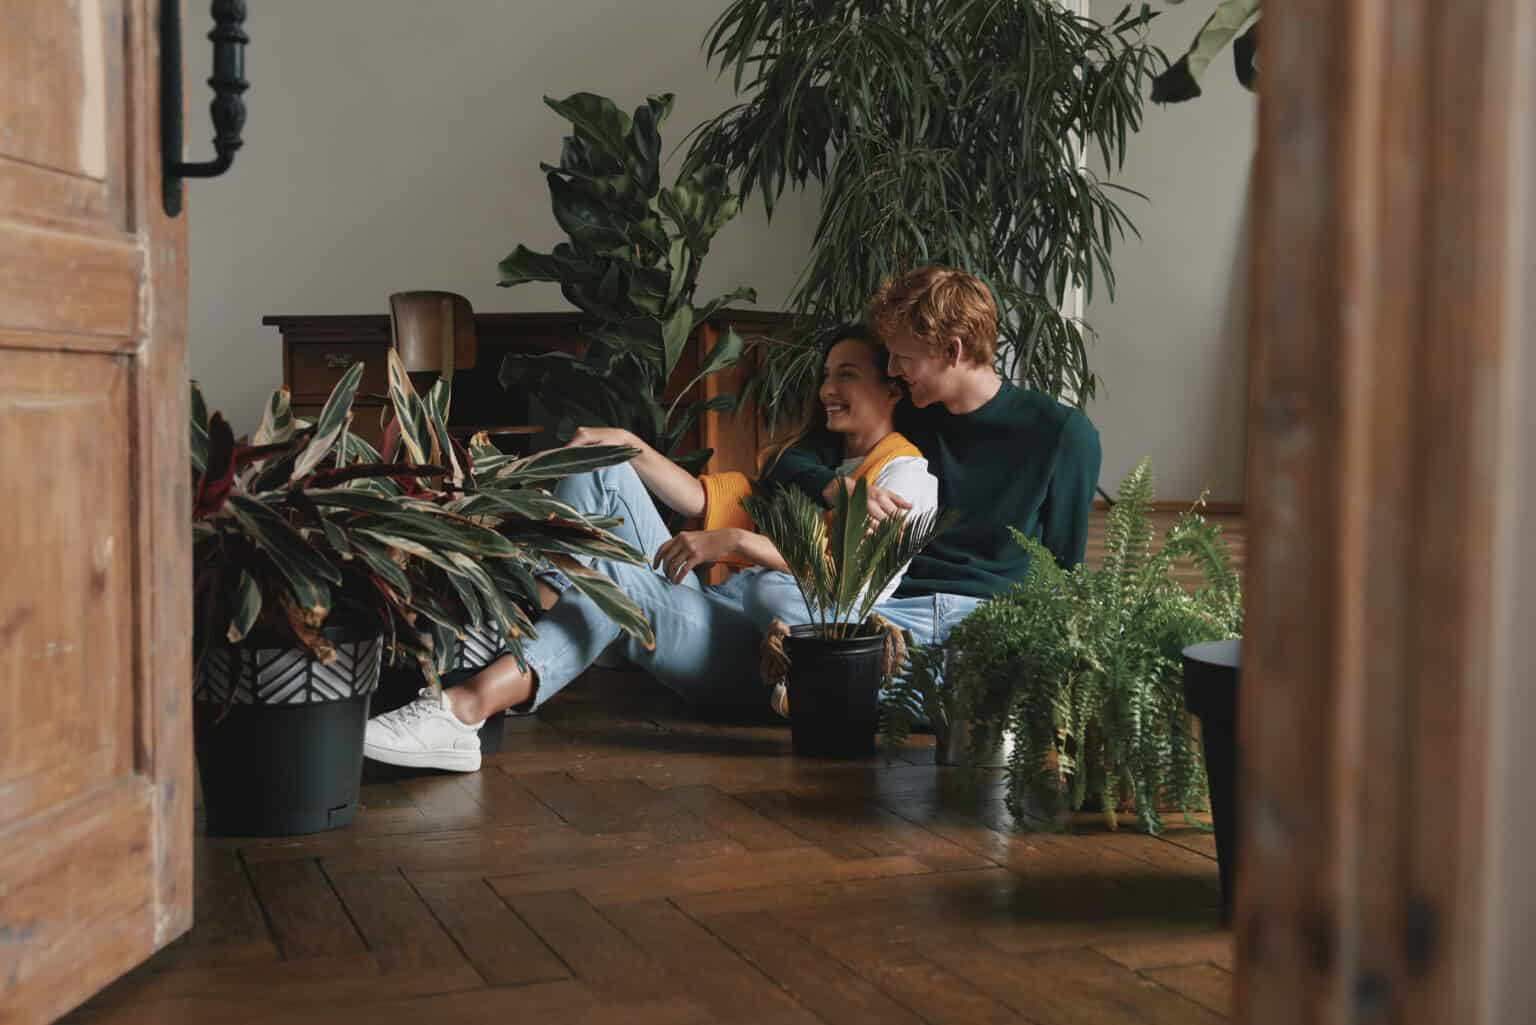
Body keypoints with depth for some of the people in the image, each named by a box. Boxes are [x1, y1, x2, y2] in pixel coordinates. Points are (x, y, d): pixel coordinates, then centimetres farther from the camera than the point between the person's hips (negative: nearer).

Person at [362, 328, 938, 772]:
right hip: (706, 611, 8)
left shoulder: (904, 474, 5)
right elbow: (705, 500, 20)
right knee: (601, 470, -3)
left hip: (766, 649, -8)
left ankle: (475, 701, -44)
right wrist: (630, 446, 6)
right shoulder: (807, 456, 32)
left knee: (615, 579, -34)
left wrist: (740, 541, -24)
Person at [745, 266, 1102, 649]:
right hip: (899, 607, 4)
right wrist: (836, 486, -5)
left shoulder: (1063, 433, 3)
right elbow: (789, 462, 18)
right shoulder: (904, 417, 14)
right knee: (767, 592, -27)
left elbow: (1062, 564, 10)